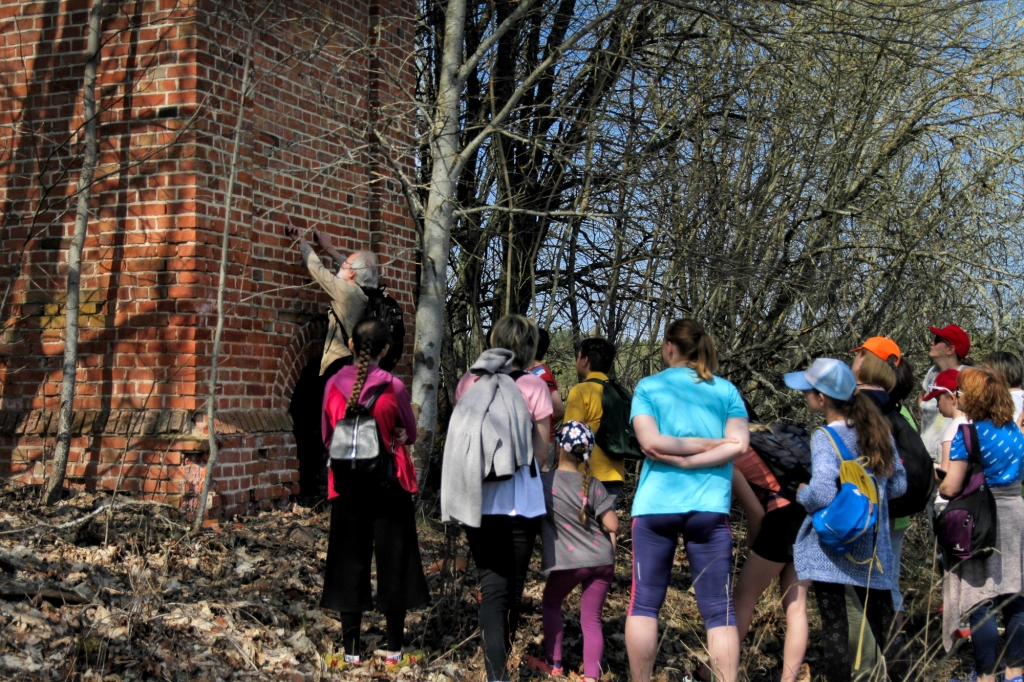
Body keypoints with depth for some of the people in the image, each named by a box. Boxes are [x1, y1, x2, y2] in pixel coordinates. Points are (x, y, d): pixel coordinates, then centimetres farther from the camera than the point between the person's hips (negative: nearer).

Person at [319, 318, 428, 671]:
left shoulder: (334, 385, -3)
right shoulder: (393, 387, -10)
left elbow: (327, 437, 9)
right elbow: (410, 434, 4)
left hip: (346, 485, 2)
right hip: (389, 484, -2)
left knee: (349, 563, 9)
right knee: (393, 562, 7)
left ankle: (351, 651, 12)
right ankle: (394, 651, 12)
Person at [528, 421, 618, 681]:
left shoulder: (544, 482, -4)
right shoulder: (593, 485, 1)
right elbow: (612, 525, -2)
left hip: (568, 562, -2)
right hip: (602, 560, 2)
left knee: (551, 603, 24)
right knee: (591, 619, 8)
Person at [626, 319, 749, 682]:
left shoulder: (648, 387, 4)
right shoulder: (726, 390, 9)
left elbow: (651, 442, -9)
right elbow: (739, 444, -4)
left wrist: (677, 456, 2)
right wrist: (689, 462, -6)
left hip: (655, 505, -1)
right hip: (709, 507, 1)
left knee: (644, 602, 9)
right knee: (719, 609, 4)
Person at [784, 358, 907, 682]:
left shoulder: (824, 438, -16)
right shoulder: (879, 431, 2)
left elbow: (823, 493, -27)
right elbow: (898, 484, 7)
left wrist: (802, 494, -7)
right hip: (872, 546, 6)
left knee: (834, 625, 3)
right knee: (882, 621, 16)